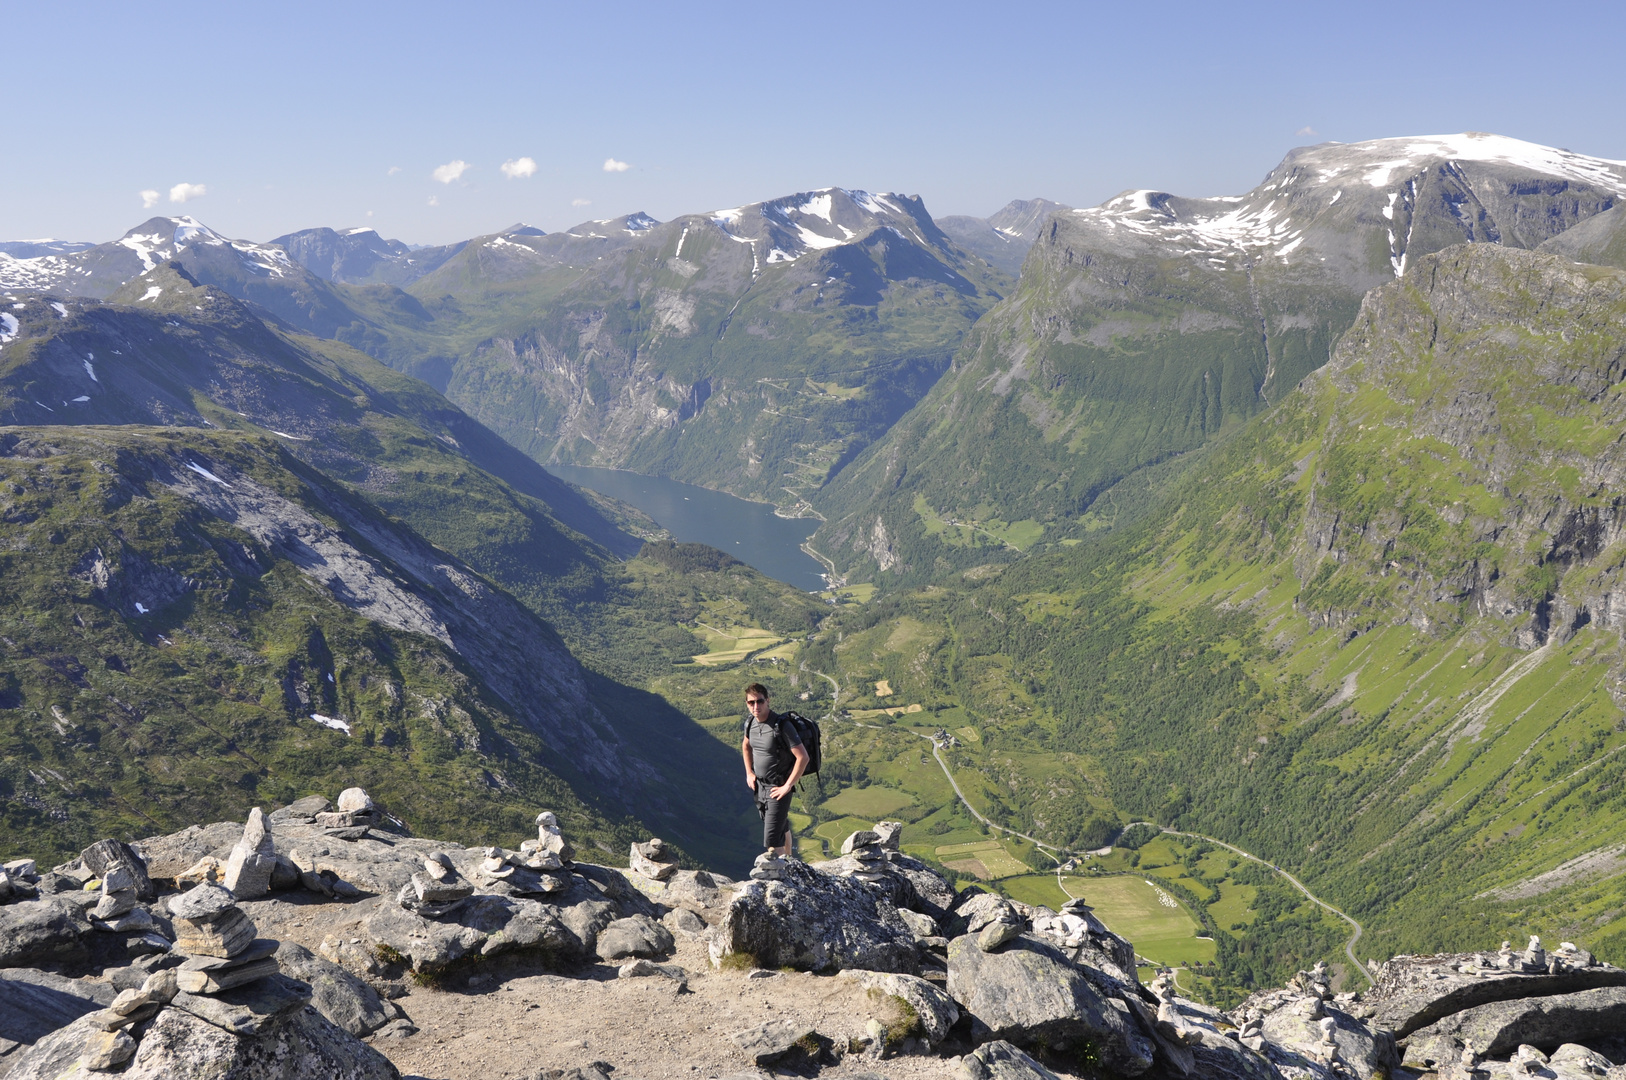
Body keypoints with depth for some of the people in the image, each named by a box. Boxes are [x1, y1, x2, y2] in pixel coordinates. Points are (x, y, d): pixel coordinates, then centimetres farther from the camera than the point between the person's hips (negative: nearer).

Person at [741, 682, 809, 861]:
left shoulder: (782, 726, -24)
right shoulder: (750, 723, -2)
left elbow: (803, 757, -25)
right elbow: (746, 745, 21)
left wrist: (788, 786, -21)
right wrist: (749, 773, 13)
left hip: (779, 788, -7)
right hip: (760, 786, 7)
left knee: (772, 841, -12)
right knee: (782, 829, 26)